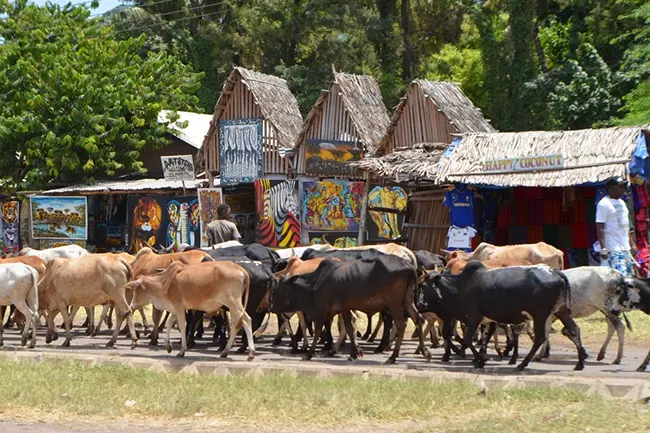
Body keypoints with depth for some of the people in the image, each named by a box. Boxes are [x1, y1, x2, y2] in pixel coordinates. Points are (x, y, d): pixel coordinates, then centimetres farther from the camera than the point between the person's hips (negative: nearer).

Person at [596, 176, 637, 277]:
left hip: (626, 248, 9)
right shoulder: (604, 204, -9)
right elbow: (600, 228, -14)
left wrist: (632, 244, 19)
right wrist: (603, 248, -21)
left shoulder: (621, 203, 18)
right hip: (613, 249, -9)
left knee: (629, 275, 6)